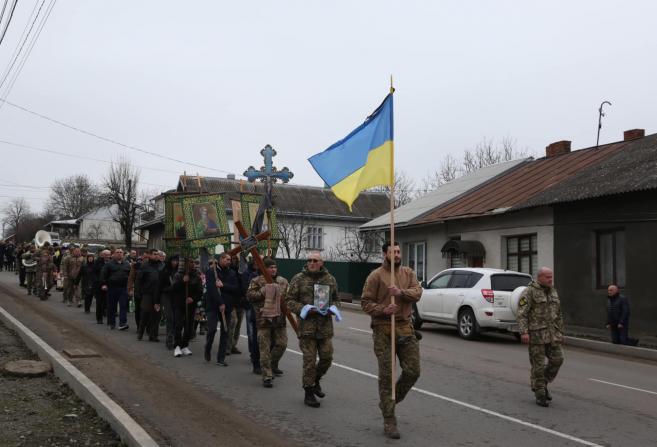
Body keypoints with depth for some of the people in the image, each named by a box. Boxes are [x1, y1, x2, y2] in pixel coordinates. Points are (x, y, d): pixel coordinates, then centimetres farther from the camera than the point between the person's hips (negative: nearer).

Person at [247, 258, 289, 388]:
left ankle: (273, 365, 35)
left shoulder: (283, 281, 11)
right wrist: (263, 291, -18)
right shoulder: (257, 281, 0)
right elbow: (250, 295, -9)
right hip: (263, 319, -4)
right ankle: (267, 376, 2)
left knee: (282, 343, 9)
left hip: (279, 319, 4)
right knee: (265, 348, -3)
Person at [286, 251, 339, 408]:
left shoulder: (330, 279, 8)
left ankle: (315, 381, 36)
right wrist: (304, 309, -15)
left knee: (327, 357, 9)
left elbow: (334, 299, 20)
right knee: (310, 360, -1)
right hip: (307, 326, -4)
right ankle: (309, 393, 13)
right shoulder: (298, 279, -2)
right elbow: (289, 300, -1)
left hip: (326, 326, 4)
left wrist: (332, 308, -2)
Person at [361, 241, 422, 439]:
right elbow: (365, 302, -5)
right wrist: (383, 310, -21)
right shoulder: (376, 276, -4)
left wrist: (401, 292, -24)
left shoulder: (408, 273, 10)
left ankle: (390, 401, 29)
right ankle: (389, 421, 7)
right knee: (386, 375, -1)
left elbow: (417, 293, -6)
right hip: (383, 330, -5)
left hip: (405, 327, 5)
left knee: (413, 371, 4)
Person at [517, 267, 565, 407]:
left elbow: (558, 314, 20)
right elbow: (522, 313, -14)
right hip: (536, 333, -6)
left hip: (552, 333, 6)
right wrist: (524, 332, -22)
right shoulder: (529, 291, -8)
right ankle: (540, 394, 9)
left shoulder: (553, 292, 14)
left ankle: (543, 383, 22)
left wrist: (560, 332, 17)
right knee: (538, 364, -1)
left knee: (557, 359, 0)